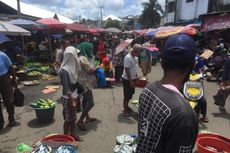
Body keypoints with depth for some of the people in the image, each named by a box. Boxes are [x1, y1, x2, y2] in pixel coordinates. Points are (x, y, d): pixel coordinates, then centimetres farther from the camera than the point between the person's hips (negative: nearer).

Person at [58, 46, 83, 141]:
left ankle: (72, 134, 37)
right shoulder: (65, 70, -23)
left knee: (73, 118, 20)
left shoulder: (72, 67, 3)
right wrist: (72, 100, -27)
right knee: (68, 119, 7)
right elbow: (66, 88, -26)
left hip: (73, 96, 8)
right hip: (68, 98, -8)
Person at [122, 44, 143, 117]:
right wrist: (130, 81, -21)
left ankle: (126, 106, 37)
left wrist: (136, 76, 17)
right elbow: (127, 70, -24)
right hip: (127, 80, -9)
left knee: (130, 94, 19)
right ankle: (125, 110, 15)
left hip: (132, 79, 9)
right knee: (127, 96, 1)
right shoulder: (128, 58, -23)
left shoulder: (133, 57, 5)